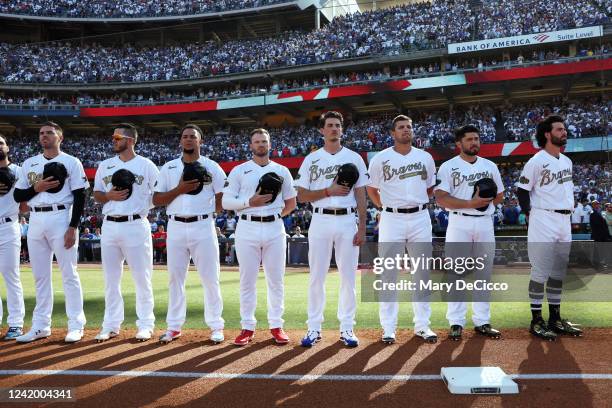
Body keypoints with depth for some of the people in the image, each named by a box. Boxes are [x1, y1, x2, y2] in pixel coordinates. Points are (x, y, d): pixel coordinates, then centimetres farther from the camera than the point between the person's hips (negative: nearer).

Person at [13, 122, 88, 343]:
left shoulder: (71, 162, 1)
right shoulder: (29, 163, 15)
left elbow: (80, 197, -5)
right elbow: (17, 196, 12)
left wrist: (73, 227, -13)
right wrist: (36, 188, -7)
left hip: (60, 219, -5)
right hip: (35, 221, 5)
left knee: (69, 274, -3)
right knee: (40, 275, 9)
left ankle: (76, 325, 2)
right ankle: (41, 325, 17)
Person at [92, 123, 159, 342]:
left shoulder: (146, 165, 1)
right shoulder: (105, 165, 13)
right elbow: (96, 195, 15)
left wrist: (142, 205, -13)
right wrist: (110, 196, -5)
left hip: (136, 226, -4)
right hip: (110, 226, 4)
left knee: (142, 277, 0)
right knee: (111, 278, 9)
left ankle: (145, 324, 11)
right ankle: (111, 326, 19)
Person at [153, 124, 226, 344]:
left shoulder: (212, 167, 6)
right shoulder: (169, 168, 11)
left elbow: (223, 200, 5)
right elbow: (156, 200, 4)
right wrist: (180, 189, -9)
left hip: (203, 227, -2)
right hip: (176, 227, 2)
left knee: (210, 278, -1)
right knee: (175, 277, 7)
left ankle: (216, 326, 9)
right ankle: (174, 326, 17)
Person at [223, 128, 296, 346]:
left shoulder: (282, 171, 12)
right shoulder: (239, 171, 7)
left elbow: (291, 203, 17)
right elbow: (226, 201, 0)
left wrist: (274, 214, 5)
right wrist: (250, 202, -13)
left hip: (274, 229, 2)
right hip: (247, 229, -1)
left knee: (276, 279, 4)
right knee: (247, 280, 2)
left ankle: (276, 325, 14)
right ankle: (248, 327, 11)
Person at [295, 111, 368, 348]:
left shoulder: (354, 158, 9)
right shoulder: (311, 159, 7)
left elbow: (361, 196, 6)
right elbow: (302, 196, 2)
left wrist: (362, 227, -2)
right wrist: (329, 191, -11)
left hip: (347, 221, 1)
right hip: (320, 221, 0)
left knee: (348, 277, 3)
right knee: (317, 276, 3)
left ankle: (346, 329, 13)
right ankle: (314, 328, 13)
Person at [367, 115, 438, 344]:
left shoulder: (425, 157, 9)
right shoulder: (380, 159, 1)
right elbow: (371, 189, 10)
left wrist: (418, 203, 8)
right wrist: (387, 207, 3)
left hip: (420, 218, 3)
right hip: (392, 219, -2)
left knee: (422, 274, 6)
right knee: (389, 274, -1)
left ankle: (422, 325, 16)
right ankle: (388, 327, 7)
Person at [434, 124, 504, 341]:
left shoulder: (490, 166, 14)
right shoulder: (448, 167, -1)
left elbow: (499, 196, 20)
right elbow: (441, 198, -11)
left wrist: (484, 201, 1)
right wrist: (470, 203, -20)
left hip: (485, 223, 4)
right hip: (459, 223, -4)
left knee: (483, 273, 7)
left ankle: (482, 322, 15)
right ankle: (456, 323, 4)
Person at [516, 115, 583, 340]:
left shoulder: (567, 161, 14)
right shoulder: (536, 162, -10)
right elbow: (522, 190, -9)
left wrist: (569, 209, 14)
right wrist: (531, 215, -9)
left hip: (565, 221, 8)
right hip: (543, 222, -8)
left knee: (559, 272, 13)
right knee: (541, 273, -5)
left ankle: (555, 318, 22)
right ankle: (536, 320, 4)